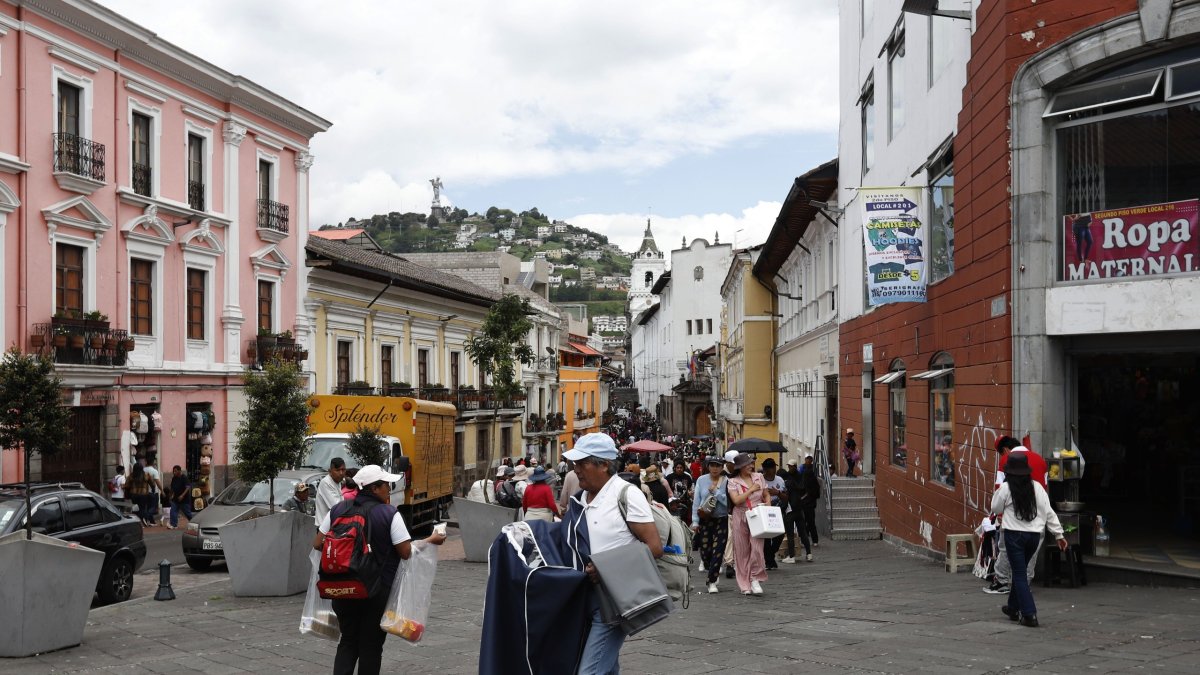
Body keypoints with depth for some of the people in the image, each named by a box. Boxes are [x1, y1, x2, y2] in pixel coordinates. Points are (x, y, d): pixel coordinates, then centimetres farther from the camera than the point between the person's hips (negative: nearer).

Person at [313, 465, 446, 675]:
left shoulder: (338, 510, 0)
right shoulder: (389, 514, -12)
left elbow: (318, 544, 5)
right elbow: (406, 553, -13)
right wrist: (430, 541, 3)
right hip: (377, 591, -4)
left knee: (348, 642, 15)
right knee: (371, 645, 8)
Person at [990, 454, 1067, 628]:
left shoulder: (1005, 488, -10)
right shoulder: (1036, 487, -1)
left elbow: (995, 509, 4)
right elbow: (1048, 512, 1)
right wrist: (1059, 534, 6)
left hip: (1014, 534, -4)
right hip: (1034, 535, 4)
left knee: (1019, 575, 2)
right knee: (1020, 572, 21)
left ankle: (1029, 614, -6)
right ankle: (1013, 608, 33)